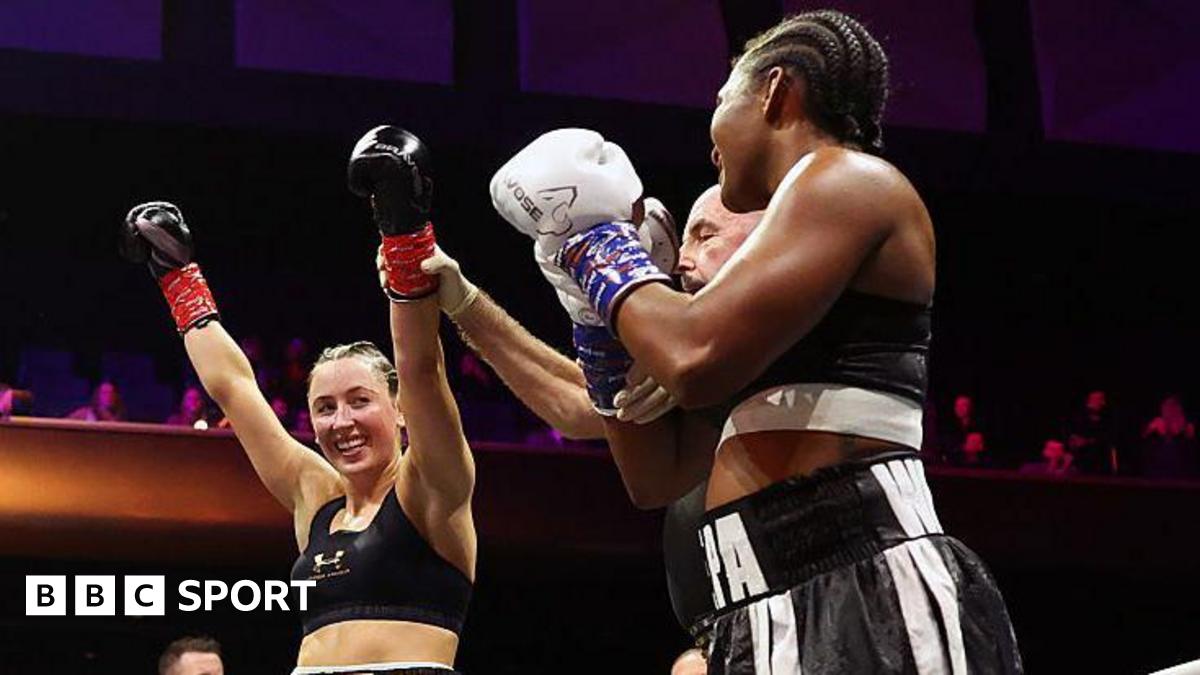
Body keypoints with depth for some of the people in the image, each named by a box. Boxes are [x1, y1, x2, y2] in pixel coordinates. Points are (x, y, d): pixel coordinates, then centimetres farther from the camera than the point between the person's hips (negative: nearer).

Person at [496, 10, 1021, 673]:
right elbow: (661, 472, 26)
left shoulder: (849, 177, -2)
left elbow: (697, 359, -17)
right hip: (779, 619, 9)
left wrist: (599, 244, 0)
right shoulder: (781, 270, 24)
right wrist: (599, 307, 23)